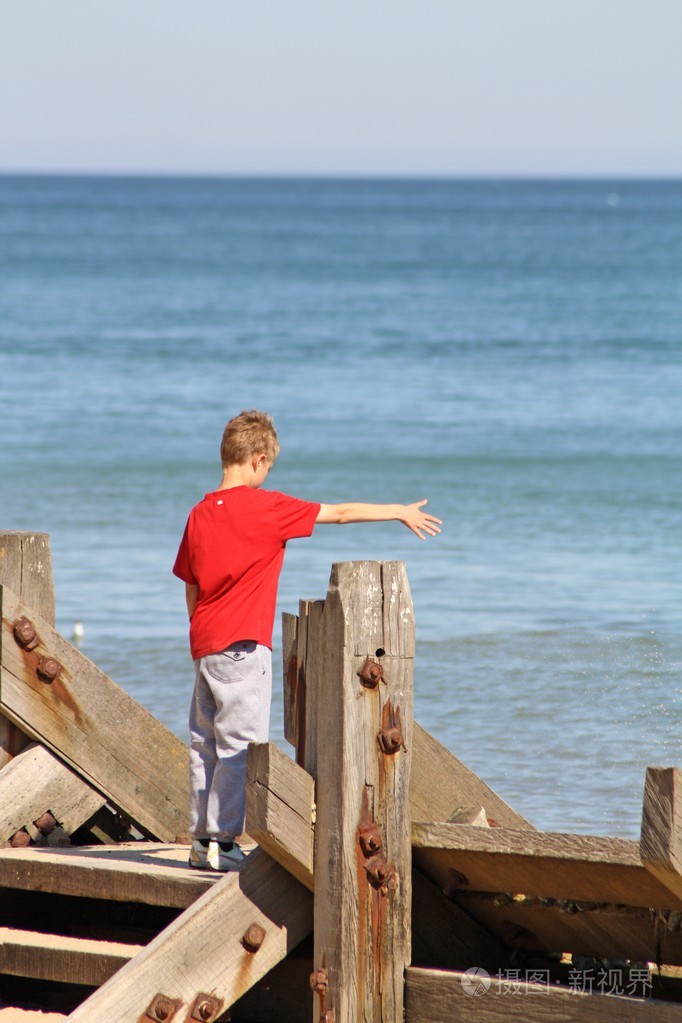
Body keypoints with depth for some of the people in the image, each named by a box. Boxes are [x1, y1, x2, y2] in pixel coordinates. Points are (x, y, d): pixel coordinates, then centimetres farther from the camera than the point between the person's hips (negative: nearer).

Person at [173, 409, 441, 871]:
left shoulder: (201, 513, 9)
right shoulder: (266, 507, -9)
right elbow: (340, 513, -1)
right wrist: (401, 512, 9)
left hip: (205, 643, 7)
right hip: (243, 645, -7)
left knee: (205, 744, 11)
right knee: (240, 745, -4)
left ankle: (202, 839, 14)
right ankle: (221, 842, -6)